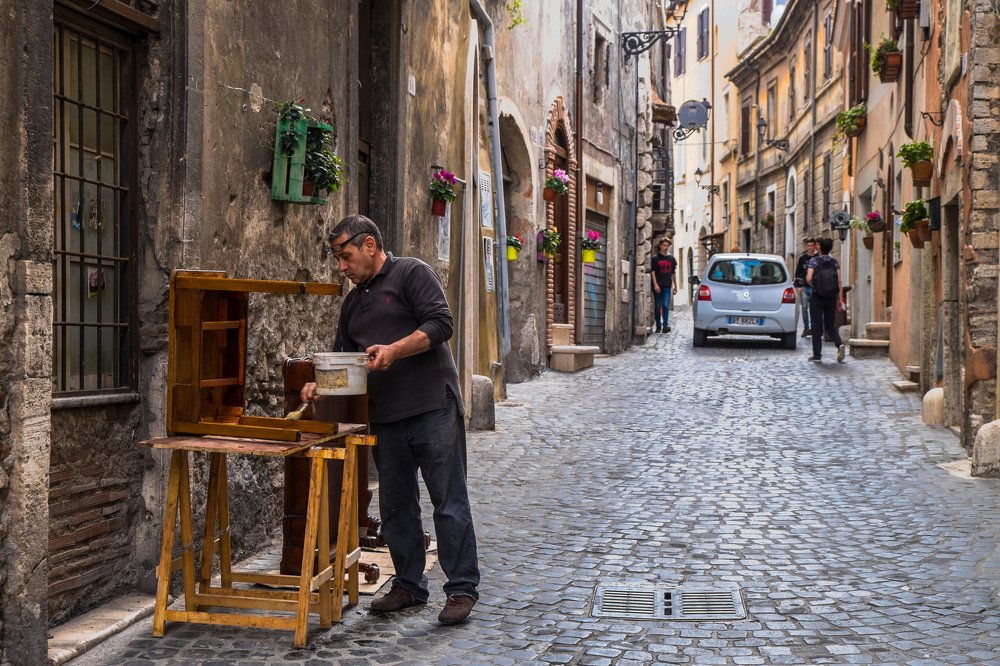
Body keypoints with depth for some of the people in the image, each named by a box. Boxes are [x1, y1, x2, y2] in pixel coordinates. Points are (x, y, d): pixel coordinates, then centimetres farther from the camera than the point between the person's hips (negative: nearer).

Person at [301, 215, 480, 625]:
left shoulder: (412, 274, -1)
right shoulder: (354, 302, 21)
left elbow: (441, 324, -12)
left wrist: (395, 350, -22)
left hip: (433, 409, -7)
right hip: (385, 418, 8)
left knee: (449, 502, -4)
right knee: (396, 506, 11)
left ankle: (462, 589, 2)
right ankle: (409, 586, 22)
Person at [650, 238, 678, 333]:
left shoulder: (671, 258, 11)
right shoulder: (655, 258, 0)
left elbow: (673, 273, 18)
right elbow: (652, 272, -5)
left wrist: (675, 286, 18)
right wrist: (655, 285, -15)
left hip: (667, 286, 2)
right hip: (658, 286, -2)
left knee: (666, 306, -9)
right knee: (658, 306, 4)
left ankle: (665, 326, -11)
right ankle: (658, 326, 13)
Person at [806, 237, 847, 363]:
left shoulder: (814, 261, -6)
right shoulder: (835, 263, 4)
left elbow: (808, 279, -16)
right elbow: (839, 282, -1)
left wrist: (813, 286, 4)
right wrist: (840, 299, 2)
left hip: (817, 297, -3)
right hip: (831, 298, 3)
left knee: (817, 326, 3)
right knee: (830, 325, 16)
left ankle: (817, 355, 4)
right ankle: (840, 344, -9)